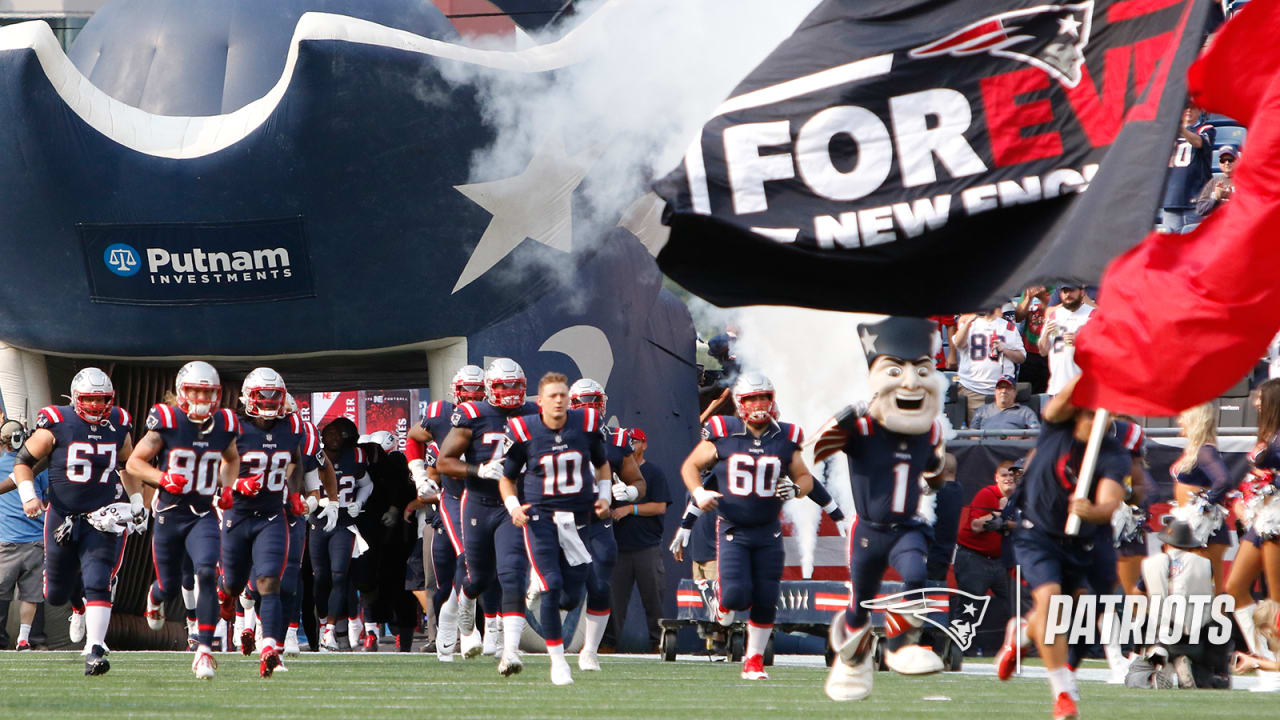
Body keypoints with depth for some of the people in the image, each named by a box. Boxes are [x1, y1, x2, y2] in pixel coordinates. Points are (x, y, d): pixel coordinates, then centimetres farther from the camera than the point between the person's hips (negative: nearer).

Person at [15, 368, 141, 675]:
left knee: (97, 583, -18)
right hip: (63, 518, 0)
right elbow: (23, 461, 1)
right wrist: (28, 496, -12)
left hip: (103, 519, 0)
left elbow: (128, 465, 22)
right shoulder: (56, 424, -8)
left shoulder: (119, 425, 3)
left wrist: (136, 501, 22)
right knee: (56, 596, 11)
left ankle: (94, 650, -18)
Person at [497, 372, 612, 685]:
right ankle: (558, 661, -4)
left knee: (571, 596, 2)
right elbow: (507, 479, 4)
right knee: (552, 586, -16)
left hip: (576, 517, 3)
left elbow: (602, 465, 17)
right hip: (540, 515, -3)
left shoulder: (587, 425, -1)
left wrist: (604, 496, 2)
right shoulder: (524, 432, -8)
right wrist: (514, 507, -13)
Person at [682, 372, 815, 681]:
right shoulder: (723, 435, -6)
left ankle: (754, 659, 19)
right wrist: (699, 493, -11)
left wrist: (796, 488, -11)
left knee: (765, 602, 2)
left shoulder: (785, 439, -1)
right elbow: (690, 466, 6)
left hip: (768, 532, 2)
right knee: (737, 595, -15)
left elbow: (805, 478, 11)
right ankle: (725, 602, 23)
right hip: (732, 529, -2)